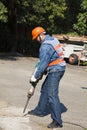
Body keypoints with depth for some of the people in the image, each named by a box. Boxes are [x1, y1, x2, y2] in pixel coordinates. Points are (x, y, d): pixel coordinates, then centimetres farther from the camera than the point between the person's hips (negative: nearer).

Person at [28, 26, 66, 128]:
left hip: (55, 70, -11)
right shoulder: (53, 39, 12)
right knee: (44, 89, 20)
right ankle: (40, 110, 32)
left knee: (52, 95, -12)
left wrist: (35, 76, -10)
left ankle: (57, 121, -12)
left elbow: (43, 63, -20)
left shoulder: (45, 46, -19)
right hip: (60, 67, 11)